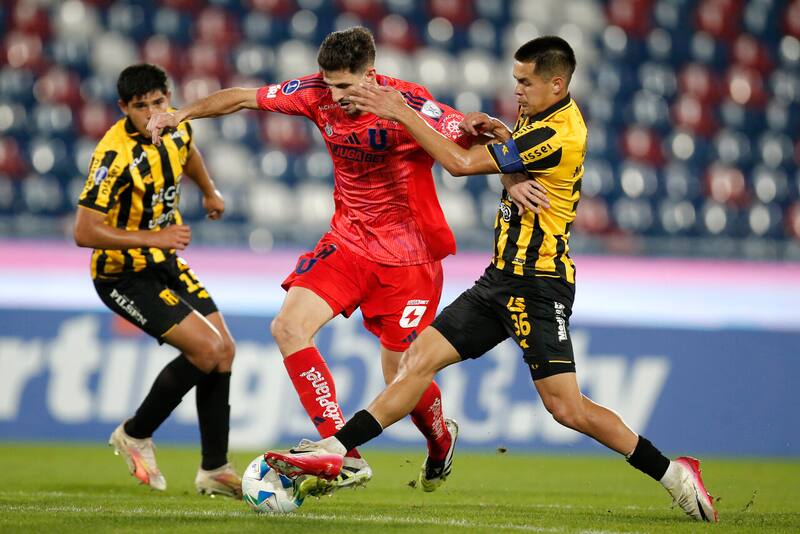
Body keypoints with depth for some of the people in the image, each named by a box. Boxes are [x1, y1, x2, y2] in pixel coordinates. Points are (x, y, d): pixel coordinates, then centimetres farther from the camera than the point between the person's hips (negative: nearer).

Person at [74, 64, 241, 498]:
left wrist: (209, 192, 40)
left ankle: (214, 470, 12)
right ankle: (136, 436, 2)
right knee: (206, 348, -18)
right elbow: (85, 233, -30)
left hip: (166, 264, 8)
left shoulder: (175, 127, -3)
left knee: (224, 350, 3)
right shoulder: (115, 156, -28)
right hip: (123, 276, -8)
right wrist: (154, 238, -33)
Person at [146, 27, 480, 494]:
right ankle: (346, 458, -17)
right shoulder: (318, 93, -7)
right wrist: (183, 113, -1)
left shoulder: (408, 104, -22)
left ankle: (442, 442, 36)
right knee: (289, 327, -16)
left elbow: (476, 139, -18)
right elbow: (247, 98, 4)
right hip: (348, 241, 5)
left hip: (408, 254, -5)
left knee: (401, 377, -1)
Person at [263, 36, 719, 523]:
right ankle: (334, 451, 1)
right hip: (502, 280, 9)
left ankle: (672, 473, -1)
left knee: (567, 408, -12)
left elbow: (462, 163, -18)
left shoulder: (557, 135, -20)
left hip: (538, 286, -9)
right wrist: (501, 131, 6)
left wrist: (403, 114, -11)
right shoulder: (546, 118, 8)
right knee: (420, 358, 2)